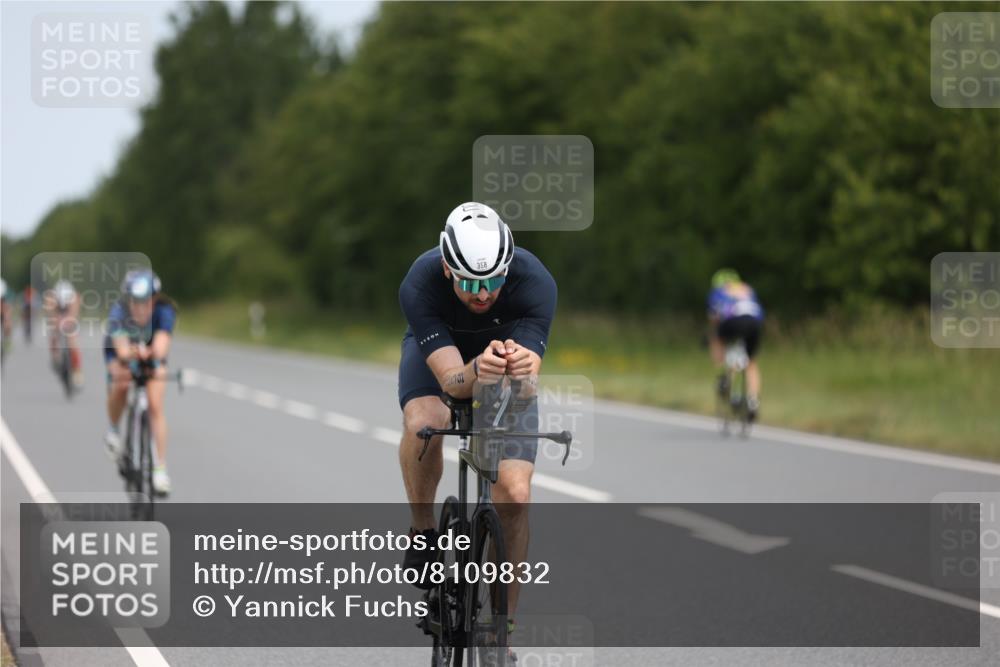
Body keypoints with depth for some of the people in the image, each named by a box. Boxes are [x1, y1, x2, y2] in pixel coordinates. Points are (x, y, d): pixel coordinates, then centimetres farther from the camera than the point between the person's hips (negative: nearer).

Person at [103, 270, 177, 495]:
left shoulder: (164, 311, -35)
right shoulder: (118, 313, -37)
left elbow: (162, 341, -51)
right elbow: (121, 350, -51)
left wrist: (158, 362, -73)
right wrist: (132, 353, -74)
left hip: (151, 355, 1)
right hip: (120, 353, 0)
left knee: (155, 406, -13)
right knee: (121, 384, -30)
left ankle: (160, 468, -7)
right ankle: (113, 430, 0)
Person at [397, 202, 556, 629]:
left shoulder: (535, 282, -36)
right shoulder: (419, 286, -37)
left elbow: (526, 389, -40)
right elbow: (451, 380, -42)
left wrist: (522, 371, -63)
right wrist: (477, 372, -64)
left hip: (509, 348, 1)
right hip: (437, 351, 0)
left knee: (515, 495, -15)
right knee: (425, 422, -36)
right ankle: (422, 530, -9)